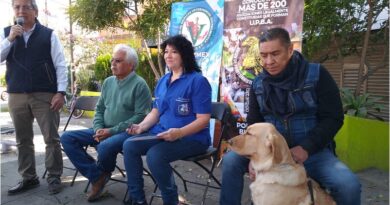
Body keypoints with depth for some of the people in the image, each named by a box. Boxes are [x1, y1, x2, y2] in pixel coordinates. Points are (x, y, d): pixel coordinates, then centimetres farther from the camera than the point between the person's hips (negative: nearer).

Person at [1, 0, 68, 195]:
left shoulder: (48, 34, 2)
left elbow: (60, 65, -1)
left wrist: (60, 92, -10)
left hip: (45, 95, -3)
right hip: (16, 96, 3)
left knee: (51, 138, 1)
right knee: (23, 140, 11)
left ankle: (54, 177, 13)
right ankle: (28, 177, 24)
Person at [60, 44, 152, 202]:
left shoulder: (139, 84, -10)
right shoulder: (108, 82, 13)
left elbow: (141, 116, -17)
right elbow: (99, 109, 16)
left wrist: (112, 131, -19)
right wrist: (98, 128, -5)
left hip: (127, 132, -7)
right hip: (105, 131, 8)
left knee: (105, 146, -36)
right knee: (67, 138, -5)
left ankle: (103, 173, 2)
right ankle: (97, 177, -9)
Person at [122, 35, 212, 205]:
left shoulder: (197, 81, -12)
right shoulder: (163, 81, 13)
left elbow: (203, 119, -17)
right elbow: (155, 112, 15)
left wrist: (179, 132, -30)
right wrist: (142, 126, -5)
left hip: (191, 137, -7)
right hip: (162, 134, 8)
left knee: (155, 155, -30)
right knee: (129, 145, -10)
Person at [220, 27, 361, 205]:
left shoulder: (316, 75, -8)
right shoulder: (258, 83, 2)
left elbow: (333, 118, -8)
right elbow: (254, 124, 6)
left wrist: (306, 148, -21)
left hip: (313, 151, -2)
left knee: (348, 185, -26)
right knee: (231, 160, -17)